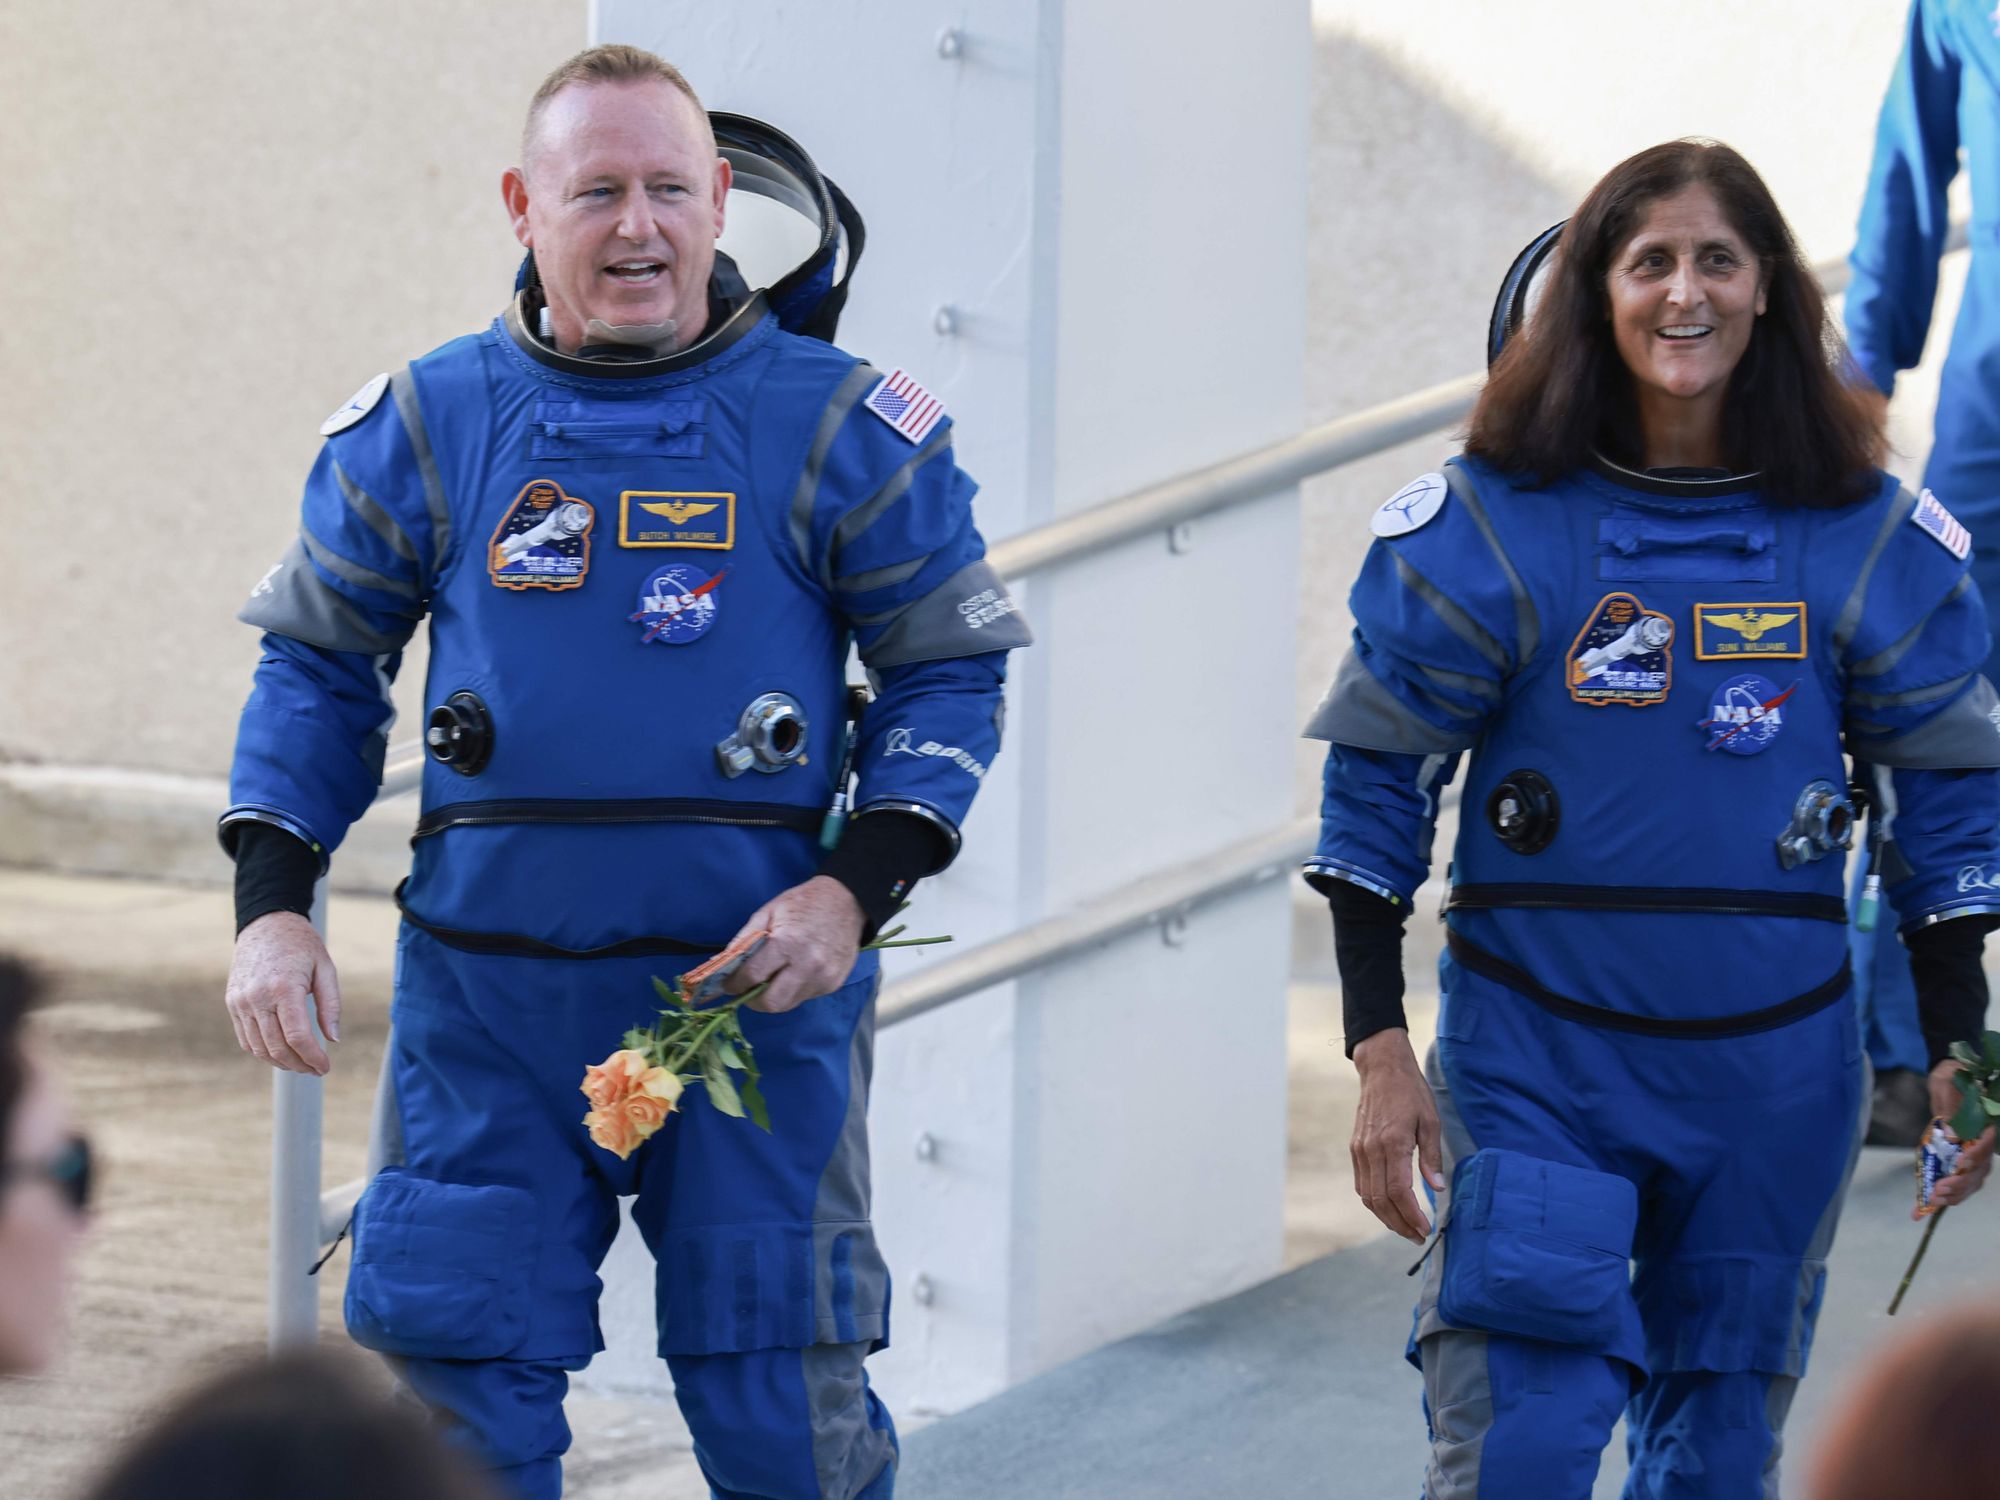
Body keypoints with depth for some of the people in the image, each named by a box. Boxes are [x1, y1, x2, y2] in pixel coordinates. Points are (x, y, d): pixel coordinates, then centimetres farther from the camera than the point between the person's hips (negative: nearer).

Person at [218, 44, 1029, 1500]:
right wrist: (272, 907, -1)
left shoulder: (837, 424, -1)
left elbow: (951, 669, 4)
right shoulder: (423, 427, 3)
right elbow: (317, 668, 12)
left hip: (757, 993, -1)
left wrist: (853, 890, -10)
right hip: (486, 1002, 1)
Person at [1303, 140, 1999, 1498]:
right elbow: (1375, 787, -1)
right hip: (1534, 1063, -2)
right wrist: (1379, 1046, -6)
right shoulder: (1486, 523, -5)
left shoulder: (1868, 541, 1)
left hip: (1772, 1074, 2)